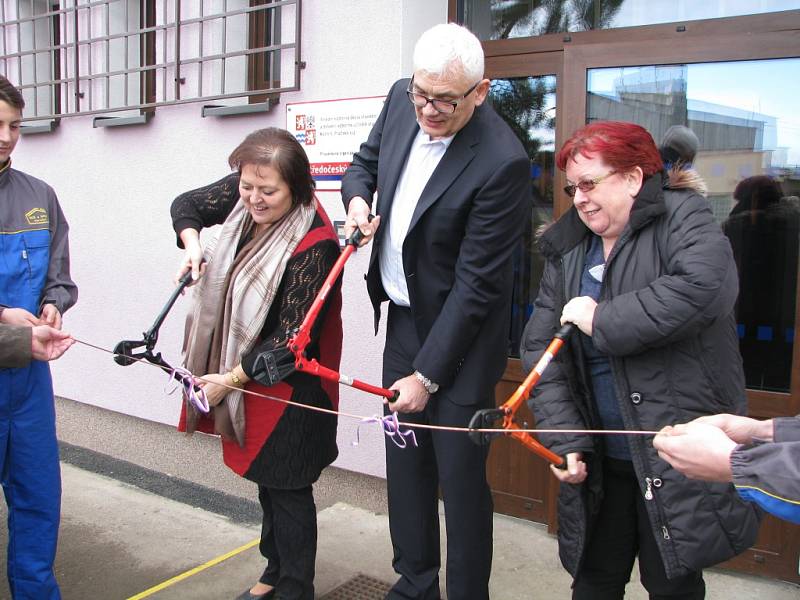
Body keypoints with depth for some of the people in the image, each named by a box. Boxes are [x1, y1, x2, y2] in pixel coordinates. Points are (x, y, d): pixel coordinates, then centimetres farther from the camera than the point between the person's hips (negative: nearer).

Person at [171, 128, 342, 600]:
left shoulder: (313, 245, -28)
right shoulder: (243, 195, -8)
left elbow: (290, 340, -24)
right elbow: (187, 205, 11)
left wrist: (229, 379, -19)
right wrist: (192, 243, -9)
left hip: (288, 380, -8)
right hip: (242, 366, 8)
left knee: (287, 487, 5)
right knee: (265, 477, 22)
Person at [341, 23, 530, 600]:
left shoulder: (502, 162, -25)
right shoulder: (401, 100, -4)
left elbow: (476, 282, -22)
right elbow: (365, 161, 17)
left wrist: (427, 375, -17)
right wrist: (357, 197, -7)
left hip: (459, 336, -7)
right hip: (403, 318, 7)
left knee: (460, 476, 2)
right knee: (404, 460, 16)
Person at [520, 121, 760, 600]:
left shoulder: (683, 218, -7)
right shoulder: (567, 251, 7)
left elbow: (702, 287, -30)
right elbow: (540, 348, 2)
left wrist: (602, 321, -20)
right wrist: (563, 437, -9)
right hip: (602, 458, 5)